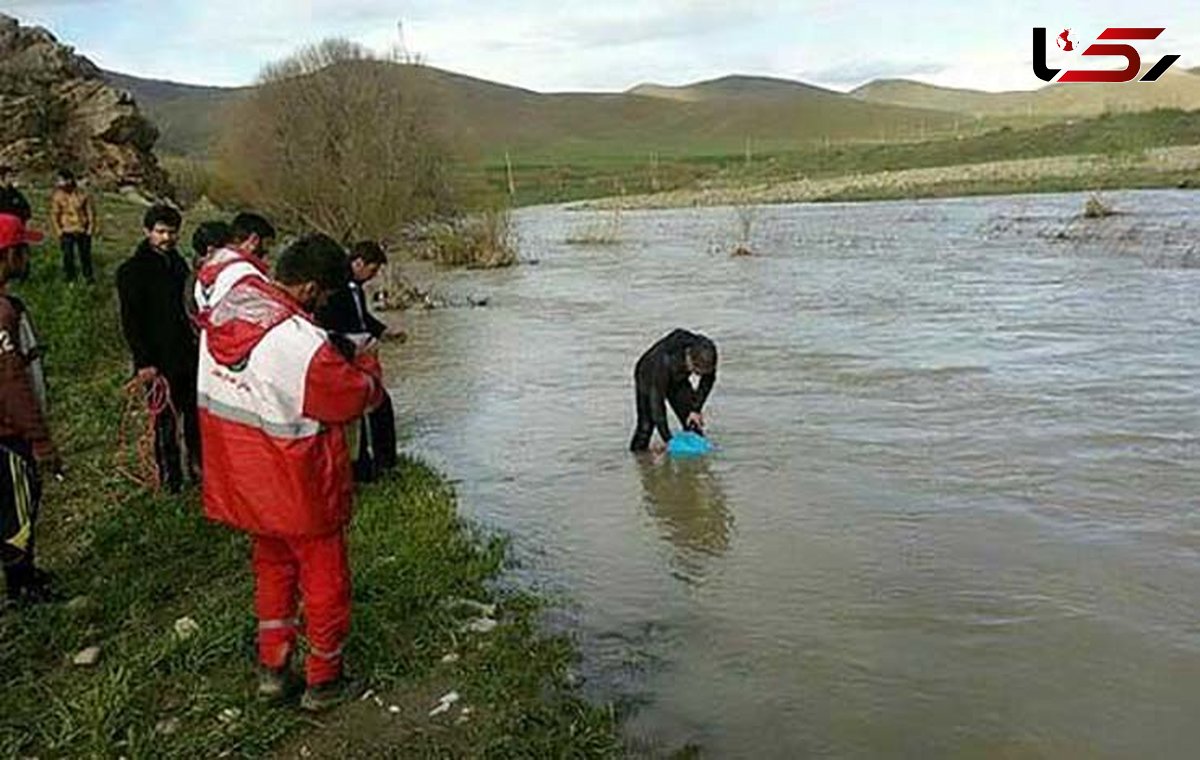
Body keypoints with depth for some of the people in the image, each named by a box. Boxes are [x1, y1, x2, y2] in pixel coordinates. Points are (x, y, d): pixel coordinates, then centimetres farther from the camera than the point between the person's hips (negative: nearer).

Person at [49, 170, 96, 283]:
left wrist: (90, 229, 0)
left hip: (83, 231, 0)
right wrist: (59, 232, -5)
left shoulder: (83, 194, -4)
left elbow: (90, 212, 4)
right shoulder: (57, 196, -5)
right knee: (68, 256, 3)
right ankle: (70, 278, 17)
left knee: (85, 255, 9)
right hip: (66, 232, 0)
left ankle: (89, 276, 25)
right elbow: (54, 215, 0)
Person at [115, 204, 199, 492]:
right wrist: (143, 362, -17)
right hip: (157, 360, -7)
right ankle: (171, 478, 16)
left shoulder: (176, 262, 11)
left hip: (185, 352, 7)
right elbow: (129, 322, -13)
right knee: (166, 420, 2)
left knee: (195, 413, 13)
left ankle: (197, 466, 27)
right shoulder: (132, 270, -11)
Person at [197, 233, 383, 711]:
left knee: (272, 567, 26)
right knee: (324, 580, 13)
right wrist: (367, 364, 3)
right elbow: (361, 397, -18)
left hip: (242, 482, 7)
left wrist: (339, 360, 5)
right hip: (300, 490, -7)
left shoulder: (222, 317, -4)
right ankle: (323, 682, 27)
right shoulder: (303, 343, -29)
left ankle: (271, 669, 35)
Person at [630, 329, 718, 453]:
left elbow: (708, 379, -7)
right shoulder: (666, 361, -45)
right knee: (647, 423, -12)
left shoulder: (706, 356, -31)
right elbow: (656, 401, -40)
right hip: (649, 379, -4)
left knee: (692, 420, -5)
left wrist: (696, 409, -10)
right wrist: (667, 439, -39)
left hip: (677, 379, 4)